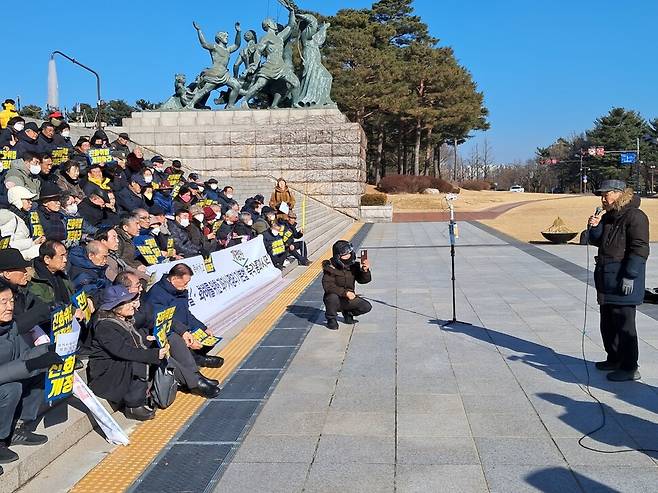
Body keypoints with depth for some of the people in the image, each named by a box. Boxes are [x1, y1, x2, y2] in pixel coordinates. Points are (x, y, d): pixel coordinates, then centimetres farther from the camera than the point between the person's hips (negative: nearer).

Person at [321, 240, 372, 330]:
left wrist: (365, 270, -28)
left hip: (348, 299, 4)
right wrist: (345, 292, -35)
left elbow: (364, 280, -6)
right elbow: (328, 286, -28)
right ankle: (331, 319, -8)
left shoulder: (353, 266, -3)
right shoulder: (330, 268, -18)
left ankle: (347, 312, 18)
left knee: (367, 307, -12)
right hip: (334, 300, -4)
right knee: (333, 297, -38)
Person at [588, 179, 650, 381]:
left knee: (624, 323, -6)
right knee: (608, 323, 17)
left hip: (623, 279, -9)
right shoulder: (608, 216, 13)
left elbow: (640, 249, -18)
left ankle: (629, 368, 1)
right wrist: (595, 226, -5)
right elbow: (595, 241, 15)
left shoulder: (635, 216, -14)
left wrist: (629, 277, -21)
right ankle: (614, 359, 31)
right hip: (606, 278, 9)